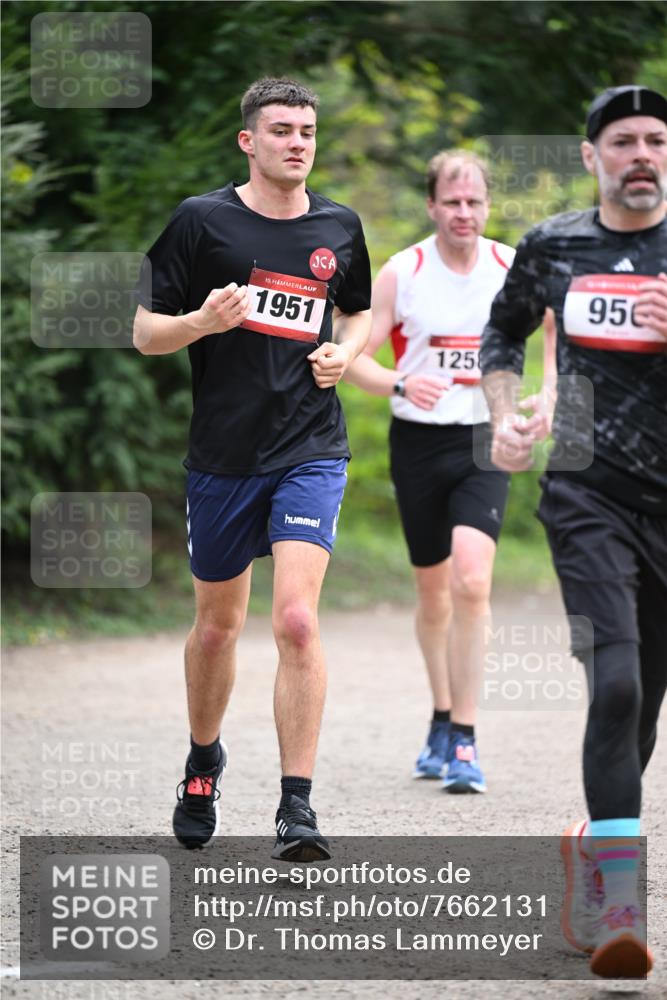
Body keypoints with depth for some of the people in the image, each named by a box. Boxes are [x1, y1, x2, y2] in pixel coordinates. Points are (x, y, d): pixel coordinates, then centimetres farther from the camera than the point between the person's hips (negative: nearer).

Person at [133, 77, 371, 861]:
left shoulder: (338, 228, 6)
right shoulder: (202, 221, -3)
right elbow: (145, 332, 0)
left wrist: (344, 354, 2)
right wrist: (202, 321, -20)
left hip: (310, 450, 0)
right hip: (222, 451, 0)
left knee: (296, 620, -16)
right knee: (217, 624, 14)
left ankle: (296, 809, -14)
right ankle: (203, 759, 42)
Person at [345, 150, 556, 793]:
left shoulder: (513, 269, -1)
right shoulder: (401, 273, -5)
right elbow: (354, 357, -5)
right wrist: (400, 384, -26)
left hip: (485, 444, -1)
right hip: (418, 443, 1)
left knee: (472, 582, -19)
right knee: (433, 591, 12)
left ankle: (463, 741, -16)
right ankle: (441, 717, 34)